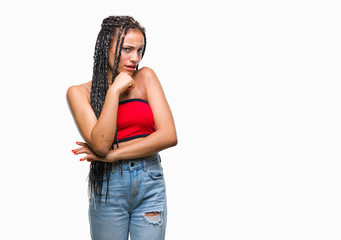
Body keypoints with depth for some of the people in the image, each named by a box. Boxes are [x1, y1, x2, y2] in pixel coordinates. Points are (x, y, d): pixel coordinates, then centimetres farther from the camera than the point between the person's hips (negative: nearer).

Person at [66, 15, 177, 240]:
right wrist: (115, 90, -14)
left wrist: (112, 155, -10)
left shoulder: (145, 77, 2)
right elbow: (100, 144, -15)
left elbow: (169, 136, -8)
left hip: (151, 184, 1)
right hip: (108, 187, -1)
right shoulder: (79, 92, -1)